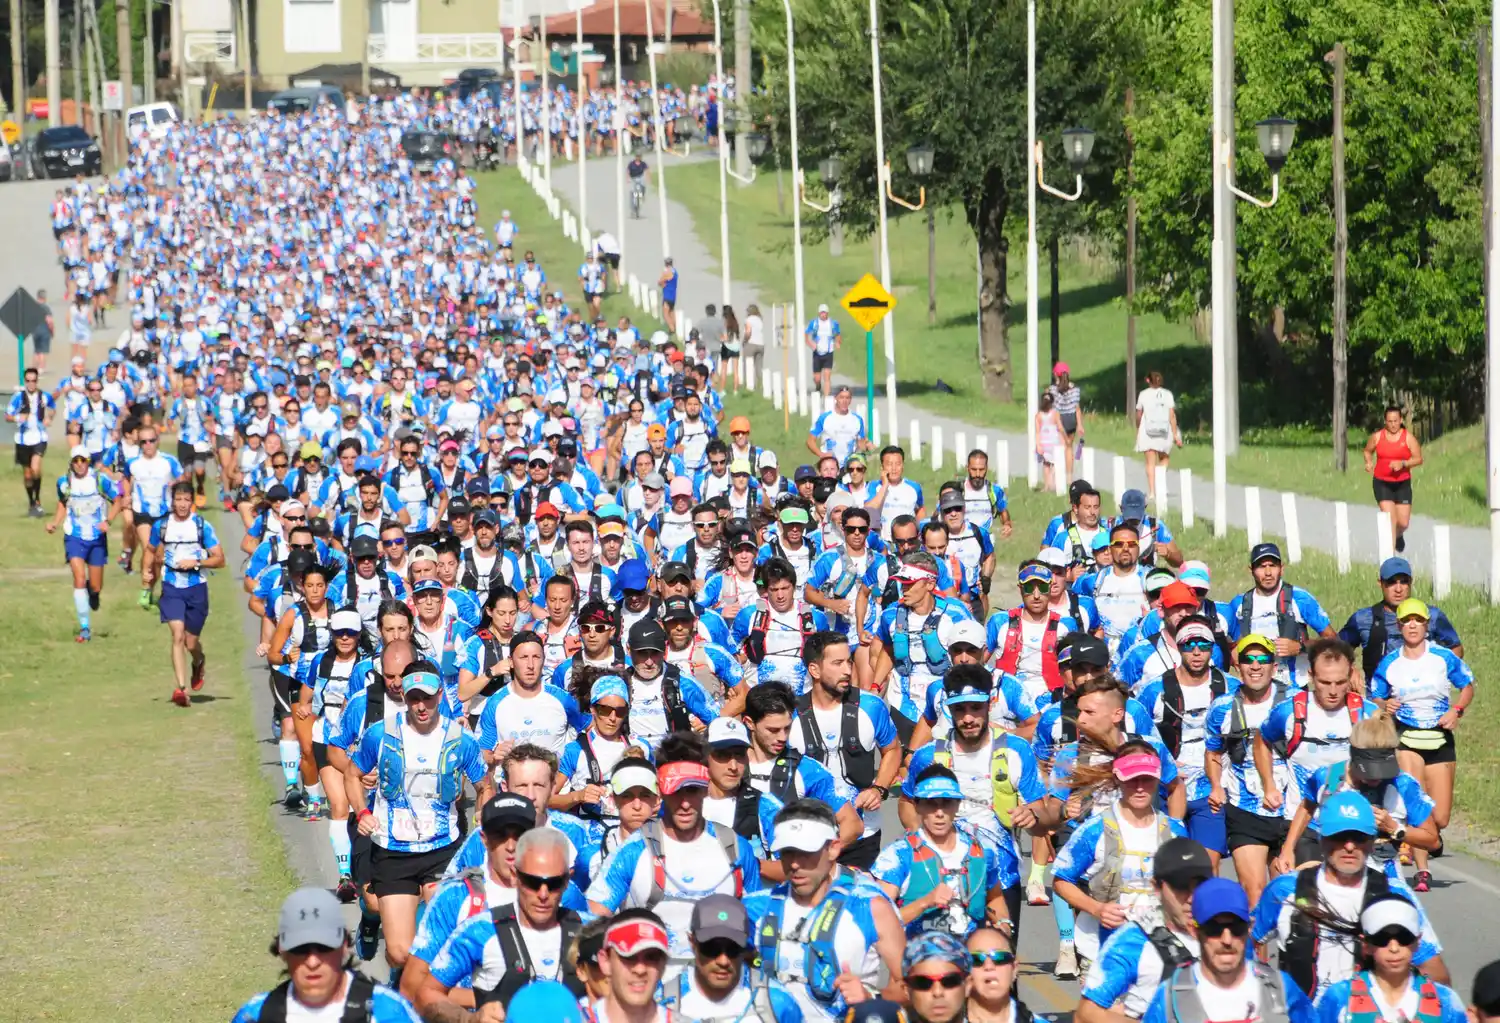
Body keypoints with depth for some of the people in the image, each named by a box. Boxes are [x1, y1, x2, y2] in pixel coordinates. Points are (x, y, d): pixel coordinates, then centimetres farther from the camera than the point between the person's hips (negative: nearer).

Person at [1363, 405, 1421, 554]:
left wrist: (1403, 463, -19)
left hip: (1402, 483, 1)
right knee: (1390, 518, -15)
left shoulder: (1408, 438, -3)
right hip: (1382, 482, -1)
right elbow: (1368, 451, 16)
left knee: (1403, 523, 4)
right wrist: (1368, 462, -5)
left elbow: (1418, 459, -2)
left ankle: (1399, 535, 41)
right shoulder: (1377, 437, 0)